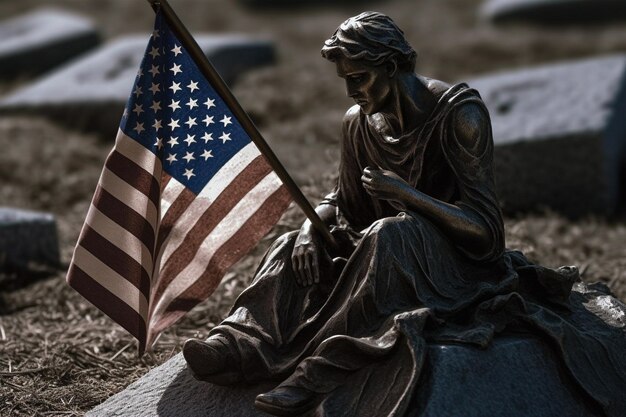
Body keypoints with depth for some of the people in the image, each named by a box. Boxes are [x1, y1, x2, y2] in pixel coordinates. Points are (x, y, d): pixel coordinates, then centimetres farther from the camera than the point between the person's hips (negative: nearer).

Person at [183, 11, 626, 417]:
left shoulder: (459, 113, -18)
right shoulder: (360, 122, 2)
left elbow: (484, 227, -20)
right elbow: (343, 203, 14)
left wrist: (406, 193, -30)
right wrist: (312, 225, -9)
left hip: (465, 264, -7)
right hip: (395, 258, 7)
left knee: (388, 234, -35)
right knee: (295, 249, -6)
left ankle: (317, 375, -38)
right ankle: (241, 346, -30)